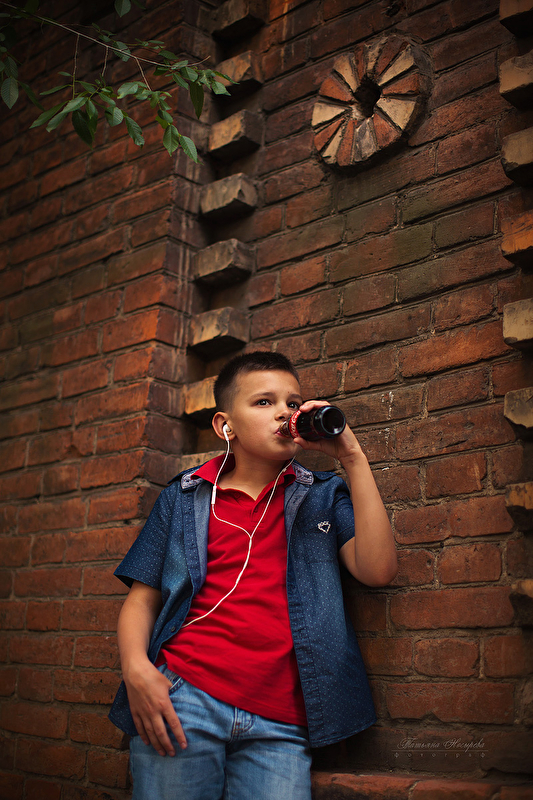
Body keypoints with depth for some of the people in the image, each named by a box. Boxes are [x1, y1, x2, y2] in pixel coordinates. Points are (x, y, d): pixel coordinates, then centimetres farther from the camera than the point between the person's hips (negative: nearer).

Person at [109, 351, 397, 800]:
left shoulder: (324, 496, 15)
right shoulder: (184, 498, 15)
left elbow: (377, 570, -1)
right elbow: (143, 598, 11)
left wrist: (352, 458, -2)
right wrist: (136, 667, -9)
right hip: (183, 702, 0)